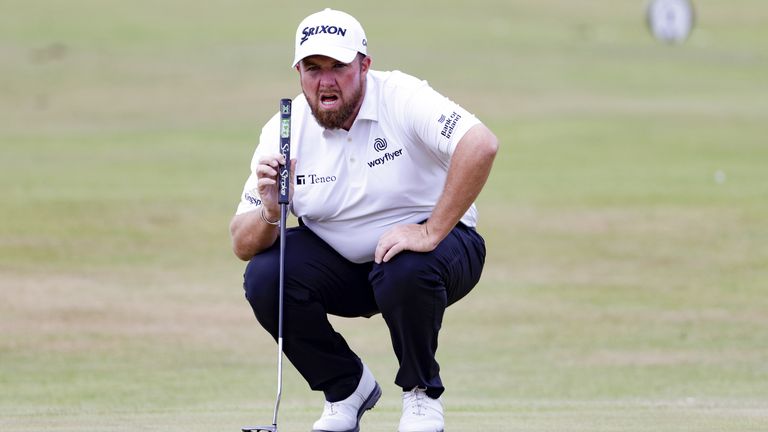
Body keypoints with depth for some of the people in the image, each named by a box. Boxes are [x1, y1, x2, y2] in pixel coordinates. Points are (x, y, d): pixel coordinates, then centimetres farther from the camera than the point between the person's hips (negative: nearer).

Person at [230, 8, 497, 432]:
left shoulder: (401, 99, -20)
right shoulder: (284, 131, -9)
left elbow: (481, 145, -37)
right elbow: (242, 245, -10)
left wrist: (432, 232, -38)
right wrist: (269, 214, -33)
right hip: (340, 262, 4)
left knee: (406, 272, -37)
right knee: (263, 276, -20)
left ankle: (422, 393, -6)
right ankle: (346, 387, 4)